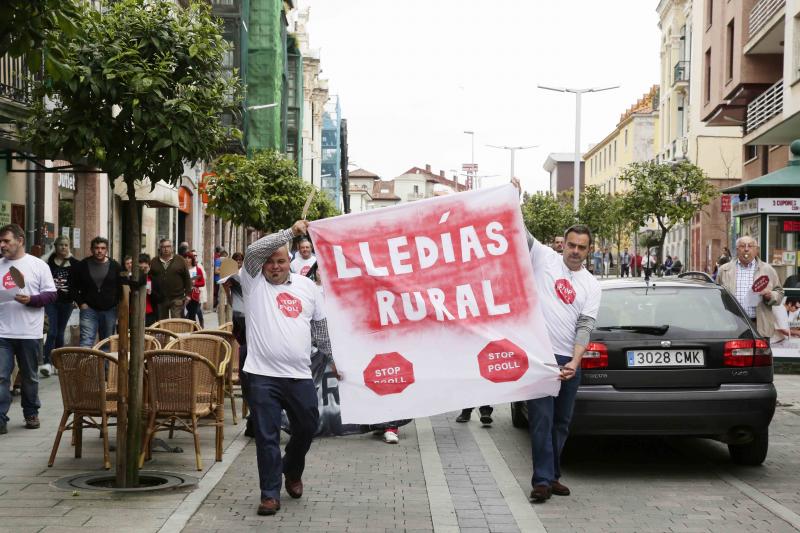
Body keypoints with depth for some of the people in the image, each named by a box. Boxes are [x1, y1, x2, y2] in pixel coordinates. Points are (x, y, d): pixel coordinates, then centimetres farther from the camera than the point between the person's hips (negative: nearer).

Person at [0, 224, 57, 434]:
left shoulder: (38, 265, 0)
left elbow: (51, 294, -2)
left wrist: (31, 300, -17)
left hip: (29, 333, -1)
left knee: (30, 377, 12)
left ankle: (31, 414, 27)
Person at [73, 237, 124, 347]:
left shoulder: (115, 266, 3)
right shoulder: (82, 266, 2)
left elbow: (122, 288, 7)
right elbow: (75, 287, 8)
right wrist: (81, 303, -3)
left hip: (110, 310, 1)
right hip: (89, 310, -1)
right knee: (86, 342, -12)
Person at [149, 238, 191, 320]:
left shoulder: (180, 260, 4)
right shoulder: (154, 262, 8)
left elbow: (187, 278, 5)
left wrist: (187, 294, 0)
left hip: (177, 299, -3)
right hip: (160, 300, 3)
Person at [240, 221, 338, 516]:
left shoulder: (307, 286, 11)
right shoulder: (254, 282, 2)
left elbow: (320, 326, 18)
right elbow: (253, 251, -16)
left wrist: (332, 356, 17)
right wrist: (291, 232, -15)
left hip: (299, 376, 3)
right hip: (262, 375, -3)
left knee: (306, 428, 13)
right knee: (266, 437, -1)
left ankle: (292, 471, 40)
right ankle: (270, 494, 8)